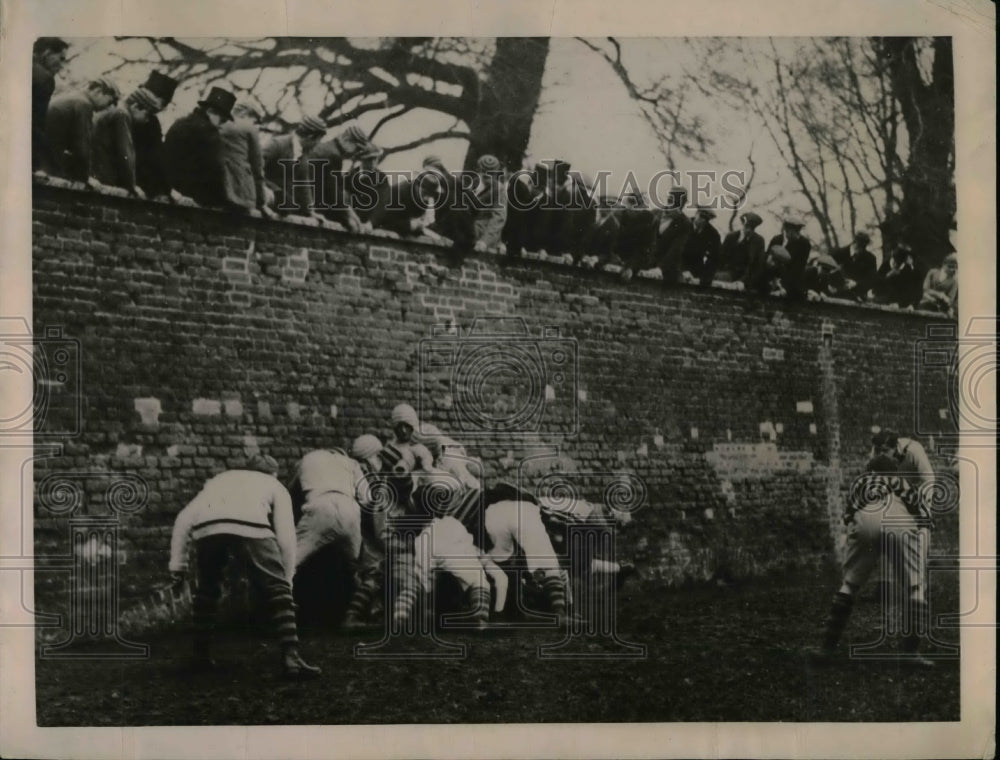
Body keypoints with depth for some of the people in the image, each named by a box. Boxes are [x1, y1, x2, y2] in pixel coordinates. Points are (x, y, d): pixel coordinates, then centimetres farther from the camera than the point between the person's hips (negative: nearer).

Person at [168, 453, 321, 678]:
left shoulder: (220, 479, 42)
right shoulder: (275, 486, 34)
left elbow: (183, 519, 29)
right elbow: (286, 535, 21)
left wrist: (177, 565, 30)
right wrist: (287, 579, 29)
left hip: (206, 527, 3)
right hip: (249, 525, -3)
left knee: (207, 590, 26)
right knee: (277, 588, 7)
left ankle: (201, 656, 30)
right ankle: (291, 658, -2)